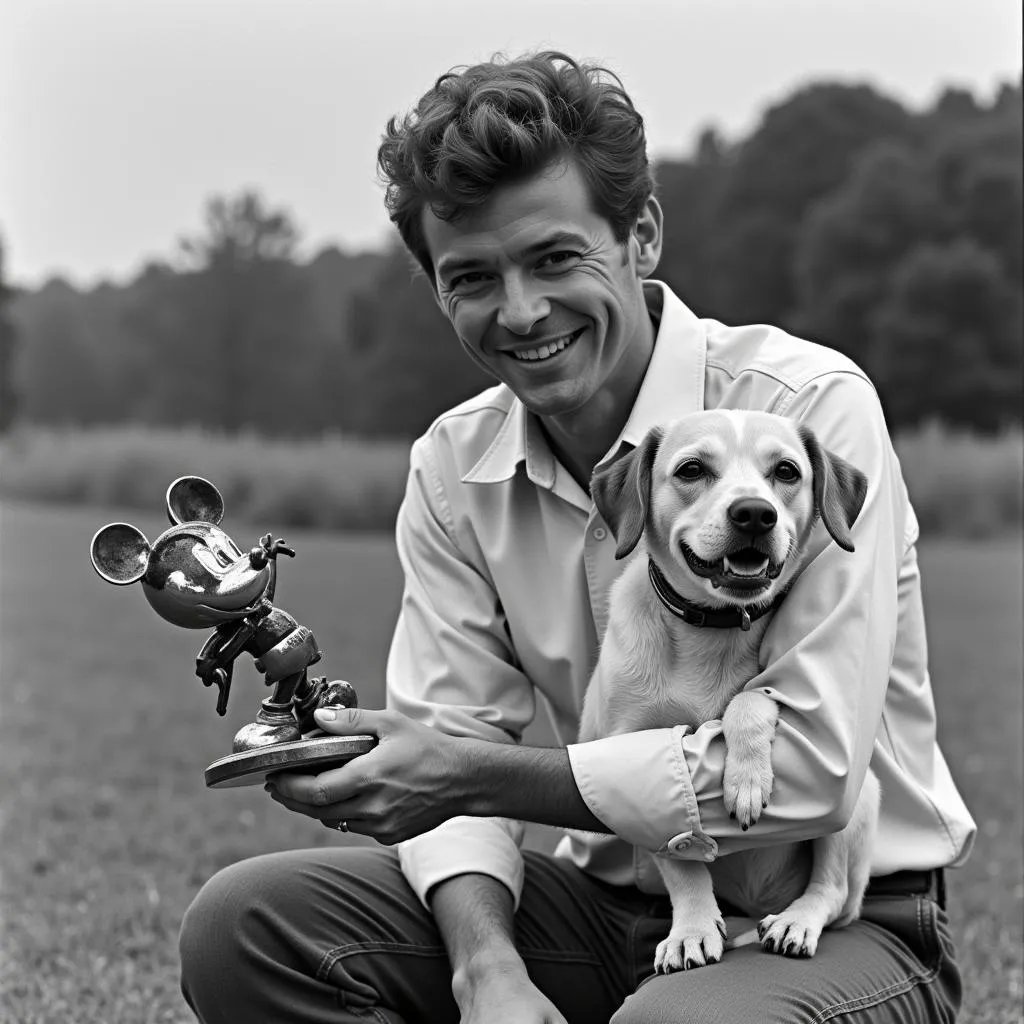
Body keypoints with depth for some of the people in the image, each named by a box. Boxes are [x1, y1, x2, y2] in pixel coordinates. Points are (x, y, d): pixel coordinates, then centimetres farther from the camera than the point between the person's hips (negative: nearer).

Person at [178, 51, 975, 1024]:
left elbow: (811, 766, -23)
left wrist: (483, 773, -22)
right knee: (245, 924, -13)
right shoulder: (453, 469, 1)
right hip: (613, 900, 5)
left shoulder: (807, 406, -17)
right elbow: (452, 744, -2)